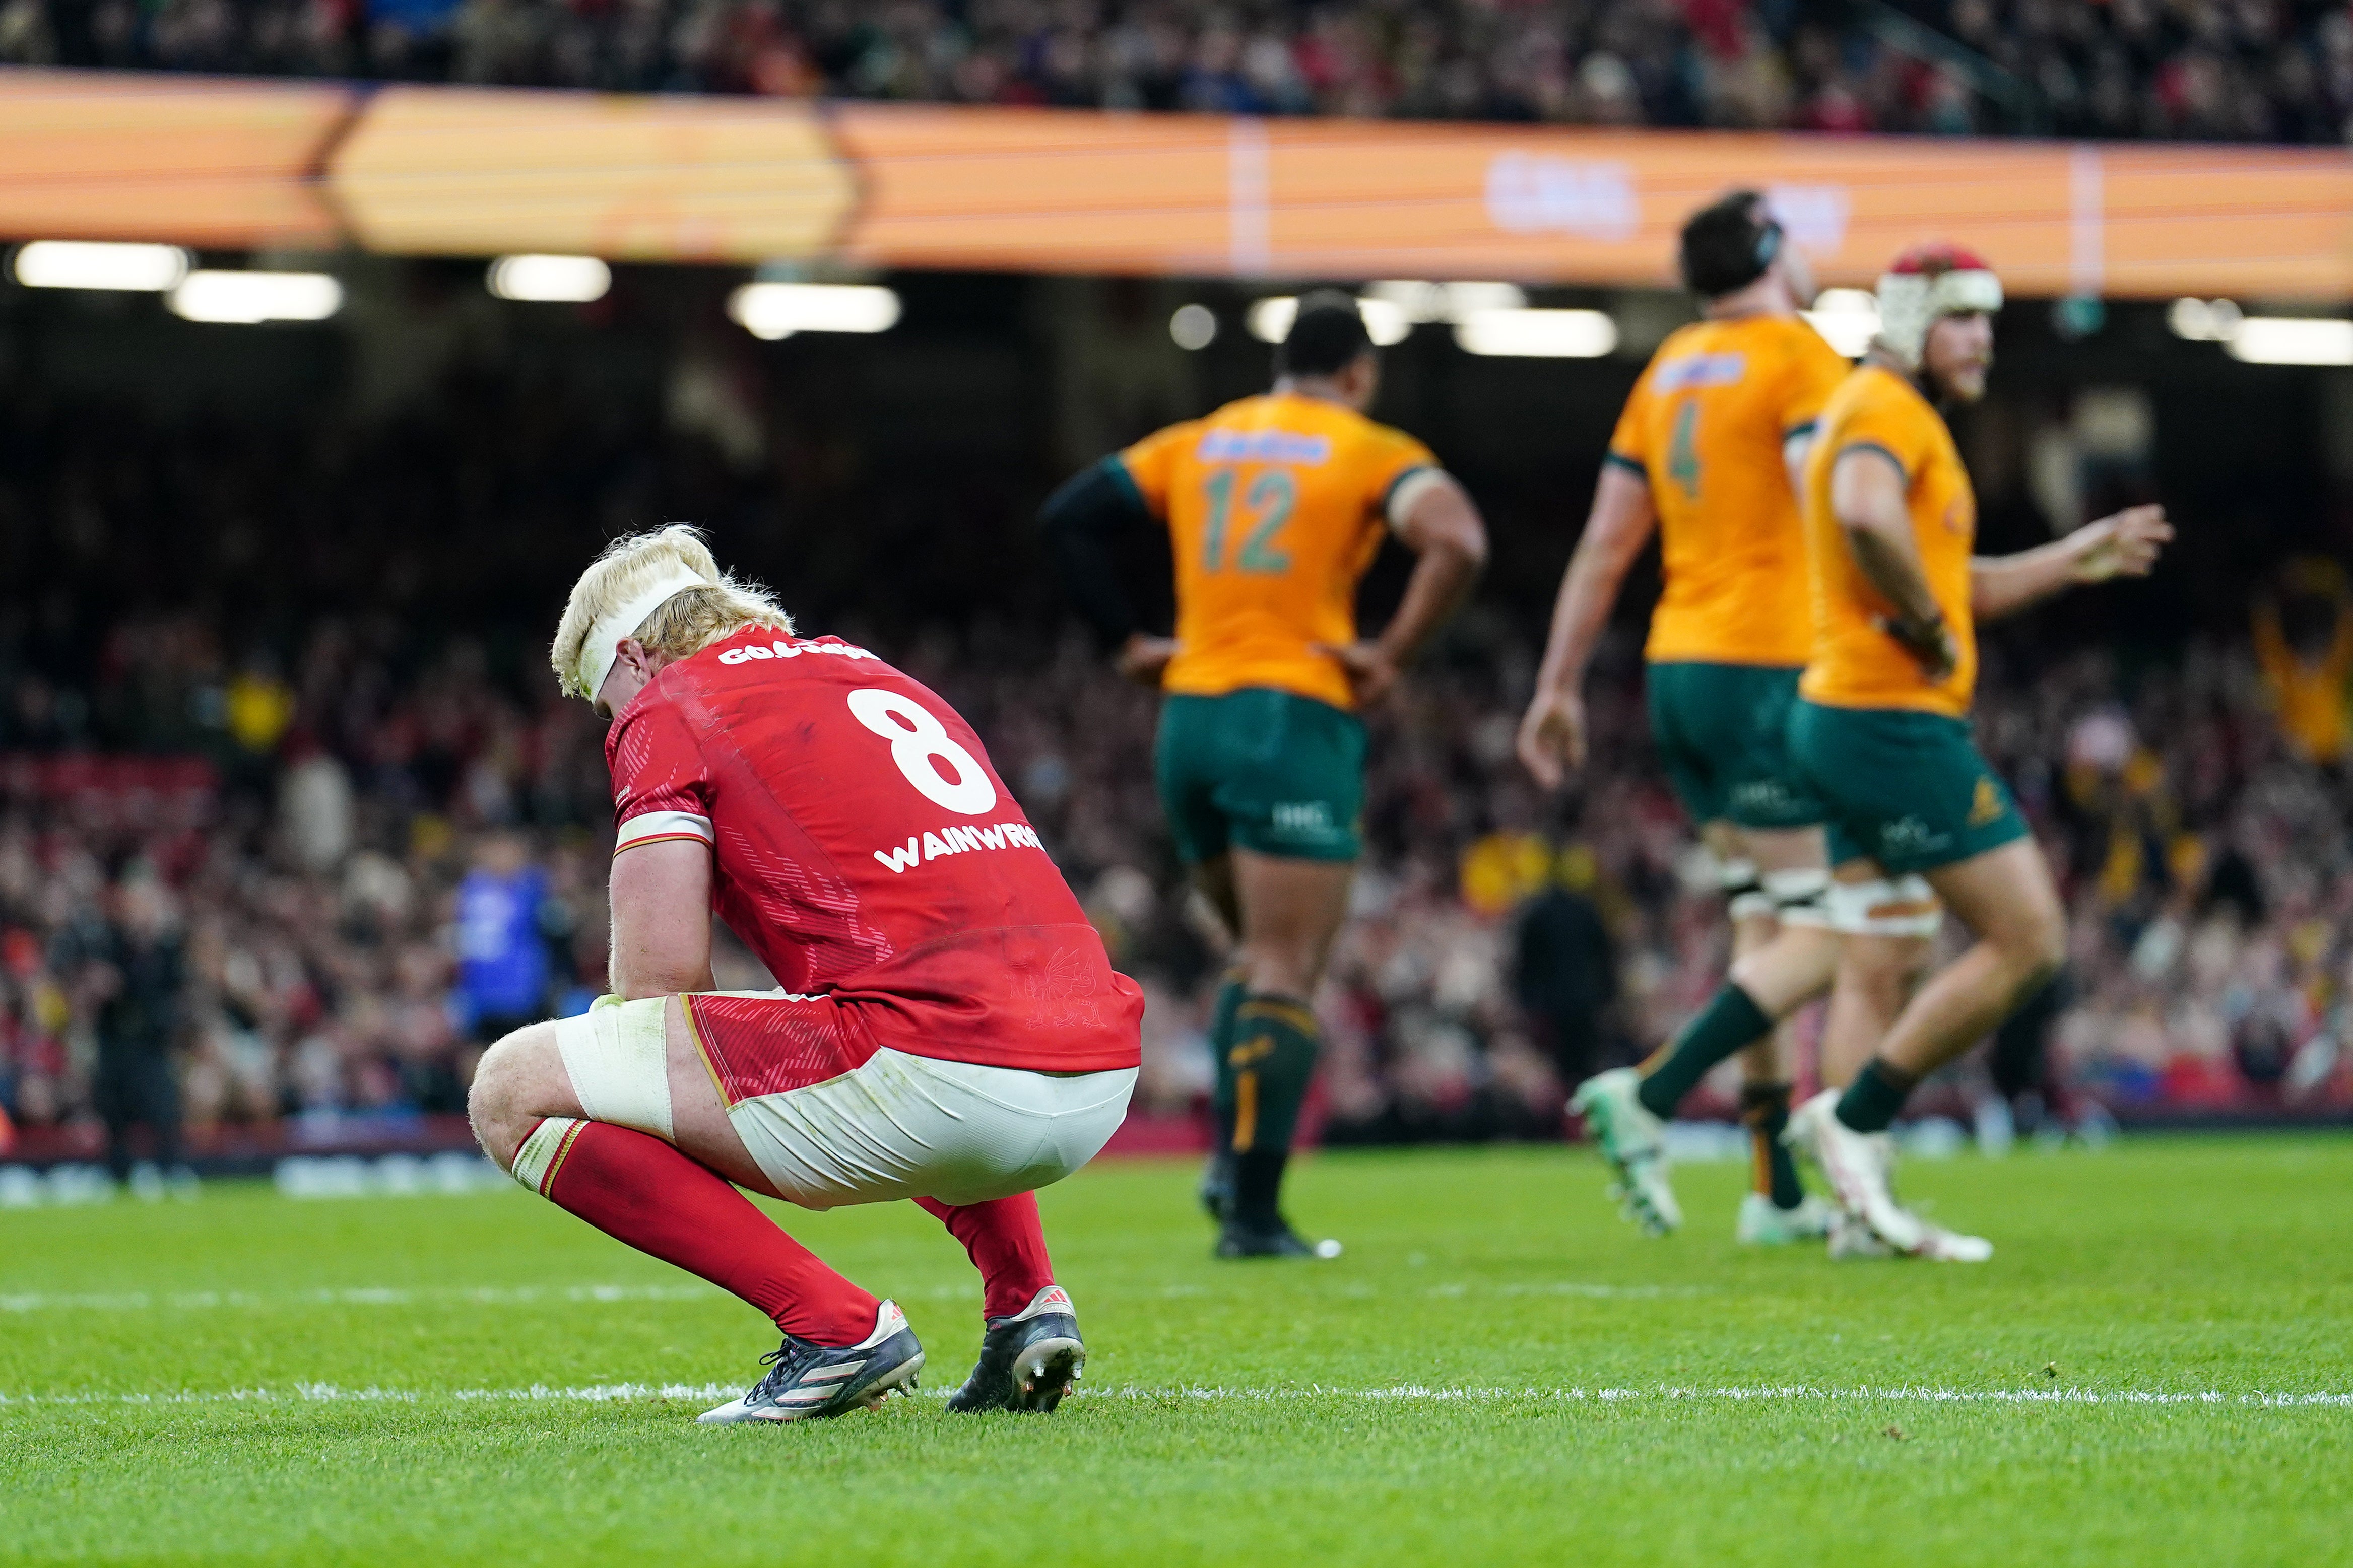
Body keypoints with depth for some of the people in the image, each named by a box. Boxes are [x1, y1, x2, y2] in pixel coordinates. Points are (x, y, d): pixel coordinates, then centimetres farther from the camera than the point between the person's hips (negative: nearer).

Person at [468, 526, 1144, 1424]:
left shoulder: (664, 710, 7)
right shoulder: (877, 677, 30)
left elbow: (661, 977, 1)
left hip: (937, 1073, -8)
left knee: (514, 1089, 0)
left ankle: (835, 1325, -6)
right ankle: (1026, 1299, 20)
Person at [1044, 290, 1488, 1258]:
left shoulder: (1196, 443, 14)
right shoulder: (1371, 453, -1)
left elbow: (1069, 518, 11)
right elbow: (1457, 543, -18)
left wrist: (1127, 642, 10)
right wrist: (1391, 656, -11)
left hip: (1190, 716, 5)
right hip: (1298, 719, -5)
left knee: (1259, 955, 21)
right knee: (1285, 976, -4)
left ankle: (1232, 1158, 6)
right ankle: (1252, 1211, -9)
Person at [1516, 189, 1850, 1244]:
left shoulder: (1668, 369, 15)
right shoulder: (1798, 356, -6)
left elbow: (1606, 543, 15)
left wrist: (1559, 685, 17)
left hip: (1678, 666, 8)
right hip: (1769, 663, -8)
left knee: (1767, 932, 11)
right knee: (1799, 937, -7)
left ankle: (1780, 1193, 10)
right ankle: (1647, 1097, -22)